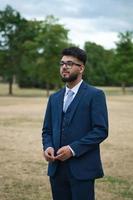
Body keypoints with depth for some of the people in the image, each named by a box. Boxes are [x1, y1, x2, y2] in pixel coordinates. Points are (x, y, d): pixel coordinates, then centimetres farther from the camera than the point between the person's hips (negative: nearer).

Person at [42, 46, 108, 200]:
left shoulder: (95, 95, -4)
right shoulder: (54, 98, 15)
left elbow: (101, 130, -11)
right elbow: (47, 130, 17)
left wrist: (73, 149, -18)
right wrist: (47, 147, -5)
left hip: (82, 169, -5)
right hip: (56, 169, 5)